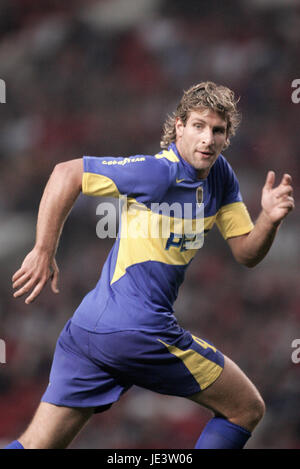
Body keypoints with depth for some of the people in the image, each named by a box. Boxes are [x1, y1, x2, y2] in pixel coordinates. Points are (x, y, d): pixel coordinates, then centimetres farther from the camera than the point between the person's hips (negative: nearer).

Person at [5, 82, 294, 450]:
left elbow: (245, 254, 12)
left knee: (35, 445, 6)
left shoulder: (221, 176, 12)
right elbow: (66, 174, -10)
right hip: (138, 332, -8)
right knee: (247, 409, 7)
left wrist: (270, 219, -8)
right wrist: (44, 252, -10)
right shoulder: (161, 171, -13)